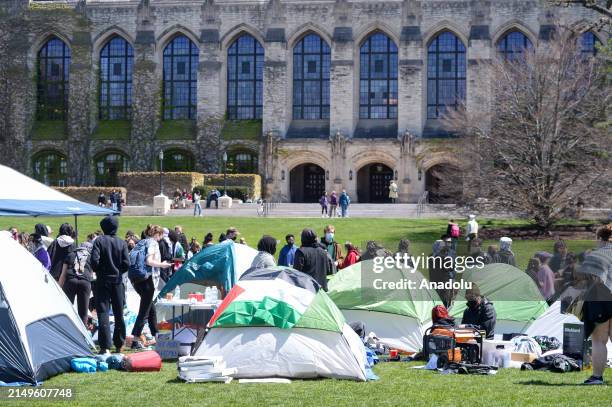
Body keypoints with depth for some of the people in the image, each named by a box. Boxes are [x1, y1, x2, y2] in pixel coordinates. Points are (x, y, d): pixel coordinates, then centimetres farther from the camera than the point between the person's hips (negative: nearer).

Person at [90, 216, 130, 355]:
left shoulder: (99, 241, -7)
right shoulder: (122, 243, 0)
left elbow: (94, 260, -15)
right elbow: (126, 263, -5)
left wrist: (97, 271, 4)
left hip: (103, 281, -3)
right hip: (117, 281, 3)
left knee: (103, 313, -3)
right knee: (119, 313, 13)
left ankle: (105, 347, -10)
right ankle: (119, 345, 21)